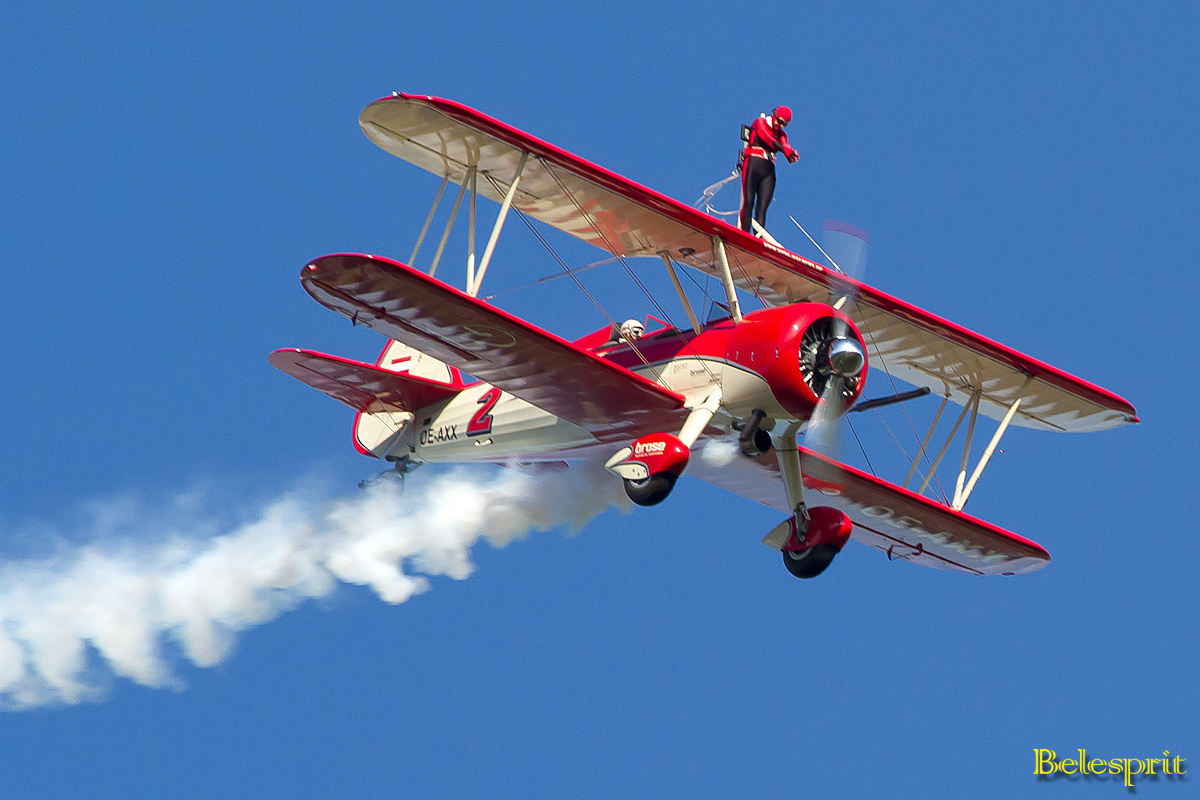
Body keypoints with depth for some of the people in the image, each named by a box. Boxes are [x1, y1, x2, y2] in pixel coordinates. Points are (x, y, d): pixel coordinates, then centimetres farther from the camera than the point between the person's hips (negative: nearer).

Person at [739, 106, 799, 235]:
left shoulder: (780, 134, 20)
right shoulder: (760, 123, 4)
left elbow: (785, 146, -1)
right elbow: (766, 138, -16)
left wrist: (791, 154, -27)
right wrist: (784, 149, -32)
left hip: (768, 170, 5)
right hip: (753, 164, -5)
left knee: (762, 207, -5)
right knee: (749, 203, -12)